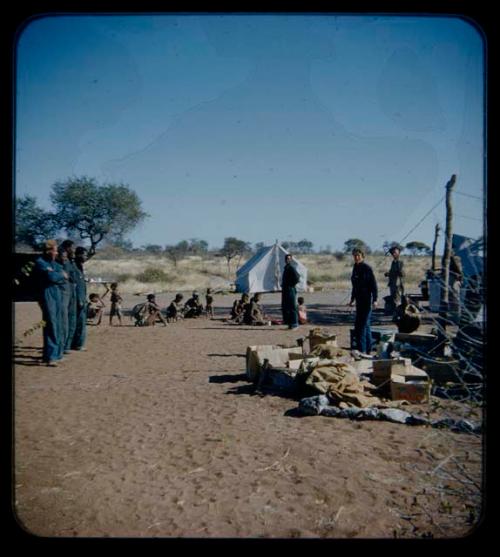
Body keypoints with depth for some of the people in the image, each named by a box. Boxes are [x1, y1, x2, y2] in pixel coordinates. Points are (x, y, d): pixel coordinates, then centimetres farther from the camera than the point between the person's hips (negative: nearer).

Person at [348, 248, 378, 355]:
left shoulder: (367, 268, -11)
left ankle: (362, 350, -6)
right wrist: (352, 299, 23)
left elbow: (374, 285, -13)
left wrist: (374, 300, -19)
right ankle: (368, 349, 23)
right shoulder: (355, 268, 12)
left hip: (366, 300, -8)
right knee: (365, 324, 14)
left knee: (360, 325, -10)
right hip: (359, 300, 8)